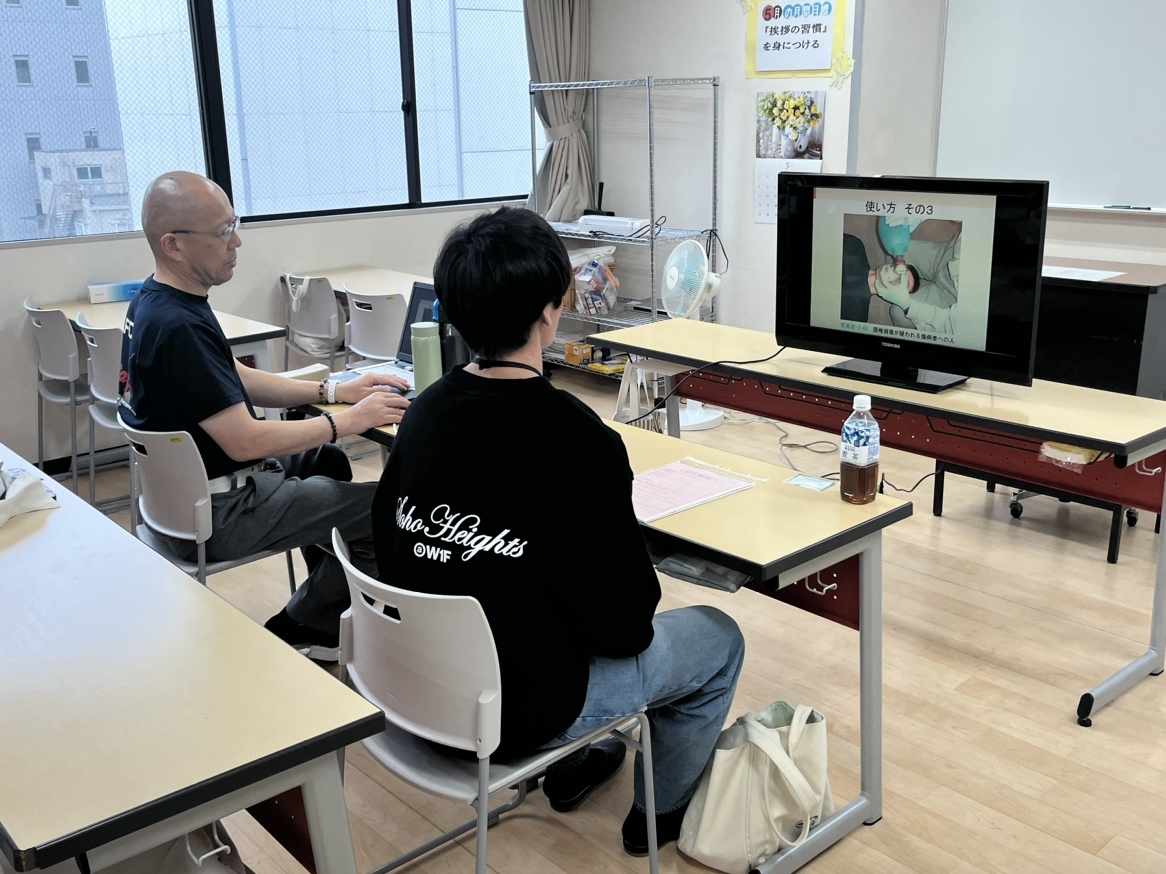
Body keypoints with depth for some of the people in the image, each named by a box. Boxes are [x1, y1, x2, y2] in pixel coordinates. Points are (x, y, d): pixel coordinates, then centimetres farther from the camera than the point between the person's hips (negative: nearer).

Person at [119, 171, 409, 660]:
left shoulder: (155, 301, 3)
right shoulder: (177, 327, -29)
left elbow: (237, 380, 12)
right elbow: (244, 441, -27)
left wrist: (334, 391, 5)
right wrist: (350, 421, -17)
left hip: (184, 479, 10)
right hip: (215, 512, -10)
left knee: (327, 461, 27)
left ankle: (328, 616, 32)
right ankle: (301, 627, 12)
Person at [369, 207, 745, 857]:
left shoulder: (426, 411, -7)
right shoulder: (580, 442, -27)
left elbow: (391, 548, 6)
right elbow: (624, 626, -21)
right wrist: (643, 595, 3)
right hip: (518, 708, -6)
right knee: (720, 638, 16)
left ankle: (574, 766, 42)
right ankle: (662, 811, 33)